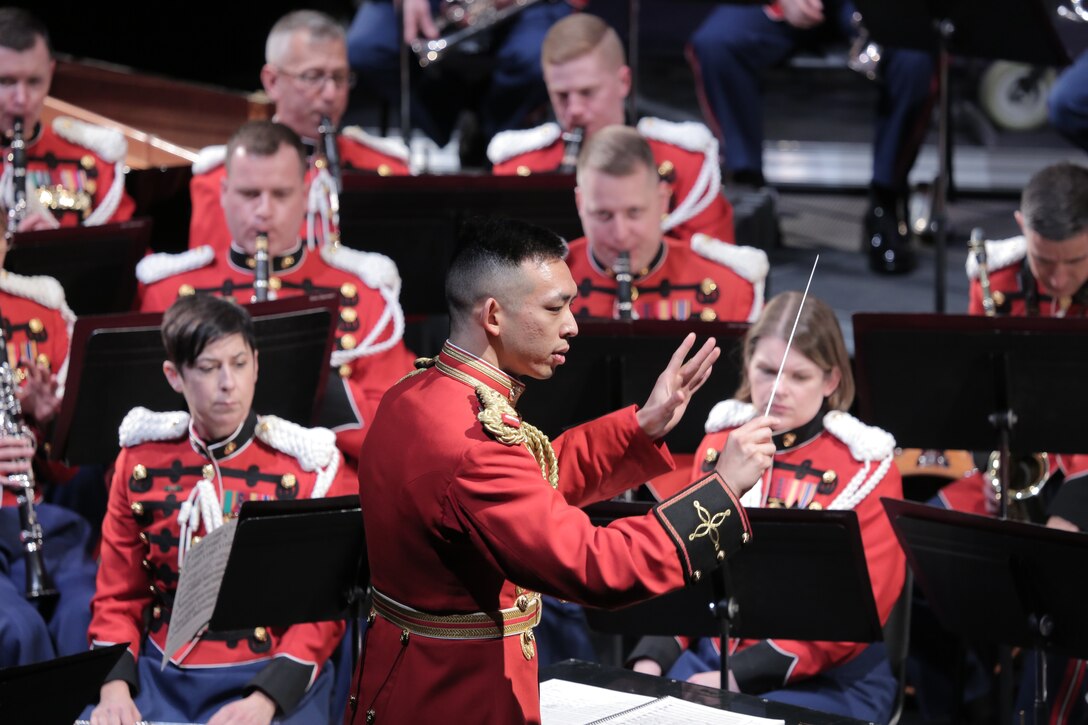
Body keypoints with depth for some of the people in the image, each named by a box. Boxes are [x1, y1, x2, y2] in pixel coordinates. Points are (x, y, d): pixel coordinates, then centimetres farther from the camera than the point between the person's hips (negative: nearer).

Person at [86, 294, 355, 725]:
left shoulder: (310, 466, -3)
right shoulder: (141, 460, 5)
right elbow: (118, 595, 10)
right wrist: (114, 686, -8)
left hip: (275, 683, -3)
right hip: (160, 676, 3)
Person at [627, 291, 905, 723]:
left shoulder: (865, 466, -5)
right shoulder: (719, 444, 9)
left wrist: (740, 677, -19)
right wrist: (652, 658, -7)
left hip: (827, 679, -4)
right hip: (712, 651, 4)